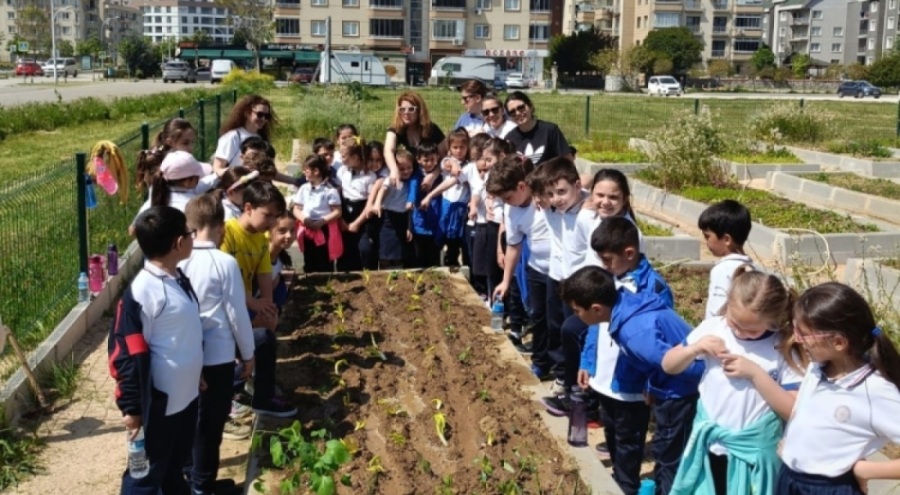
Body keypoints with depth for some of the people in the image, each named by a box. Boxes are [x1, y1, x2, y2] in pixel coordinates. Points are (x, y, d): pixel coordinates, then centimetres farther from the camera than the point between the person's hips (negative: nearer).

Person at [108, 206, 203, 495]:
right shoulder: (141, 293, -23)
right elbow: (127, 355, -20)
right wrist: (131, 407, -16)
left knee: (176, 463, 24)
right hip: (159, 402, -8)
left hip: (187, 393, 8)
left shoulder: (179, 279, 4)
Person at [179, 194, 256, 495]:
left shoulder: (179, 261, -3)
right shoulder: (225, 263, -15)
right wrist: (248, 354, 2)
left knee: (189, 417, 19)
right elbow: (237, 314, -10)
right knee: (211, 421, 8)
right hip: (217, 355, -5)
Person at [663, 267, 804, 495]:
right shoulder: (712, 328, -5)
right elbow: (668, 365, 5)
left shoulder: (782, 349, -14)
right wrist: (695, 348, -15)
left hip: (753, 454, -3)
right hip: (710, 446, 3)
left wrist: (755, 373, -24)